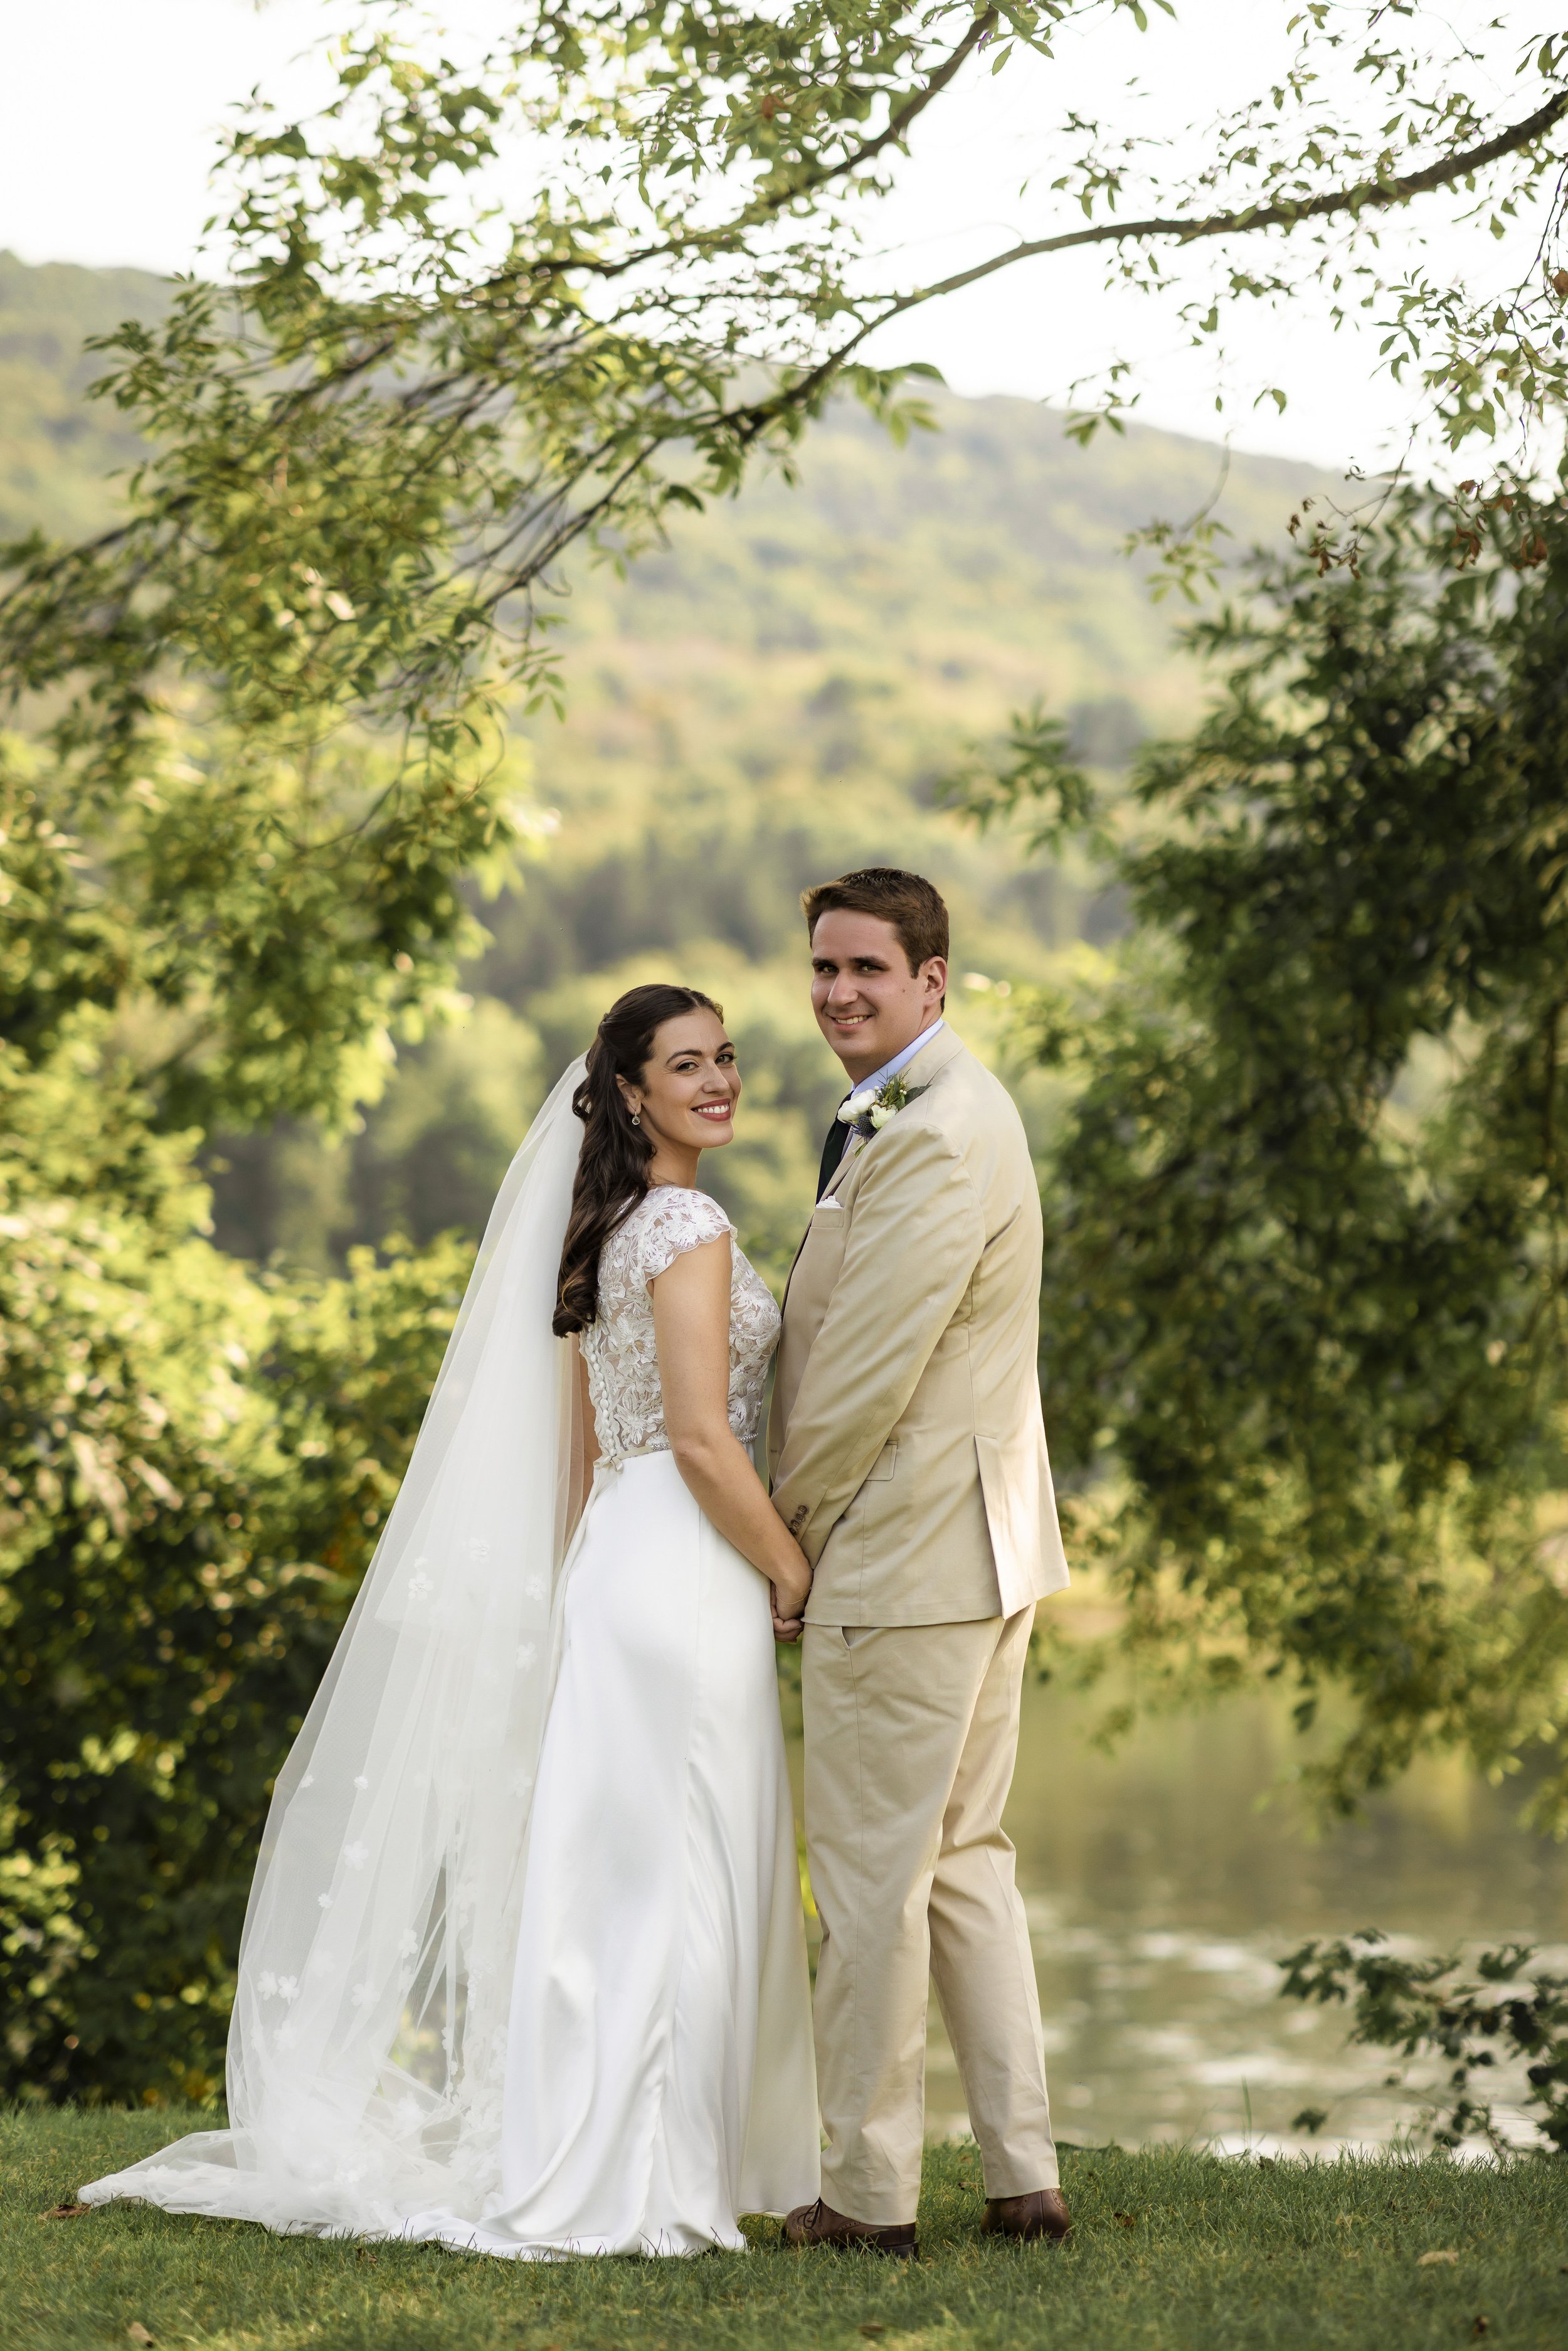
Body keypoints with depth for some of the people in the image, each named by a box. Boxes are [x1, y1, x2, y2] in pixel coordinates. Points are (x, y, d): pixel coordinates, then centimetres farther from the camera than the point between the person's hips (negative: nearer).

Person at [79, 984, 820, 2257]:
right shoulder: (689, 1226, -13)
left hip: (614, 1564, 9)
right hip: (687, 1575, -9)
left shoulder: (602, 1227, 16)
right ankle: (624, 2187, -4)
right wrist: (795, 1576, -8)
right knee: (674, 1879, -6)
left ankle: (574, 2158, 14)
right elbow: (702, 1440, -18)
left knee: (609, 1872, 10)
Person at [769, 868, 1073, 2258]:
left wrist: (786, 1530, -6)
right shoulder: (922, 1114, 16)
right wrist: (806, 1518, 13)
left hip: (905, 1557, -11)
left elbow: (869, 1372, -19)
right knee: (965, 1860, 15)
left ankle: (870, 2192, 7)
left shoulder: (934, 1137, -19)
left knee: (871, 1875, -1)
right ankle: (1024, 2178, 18)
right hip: (979, 1552, 11)